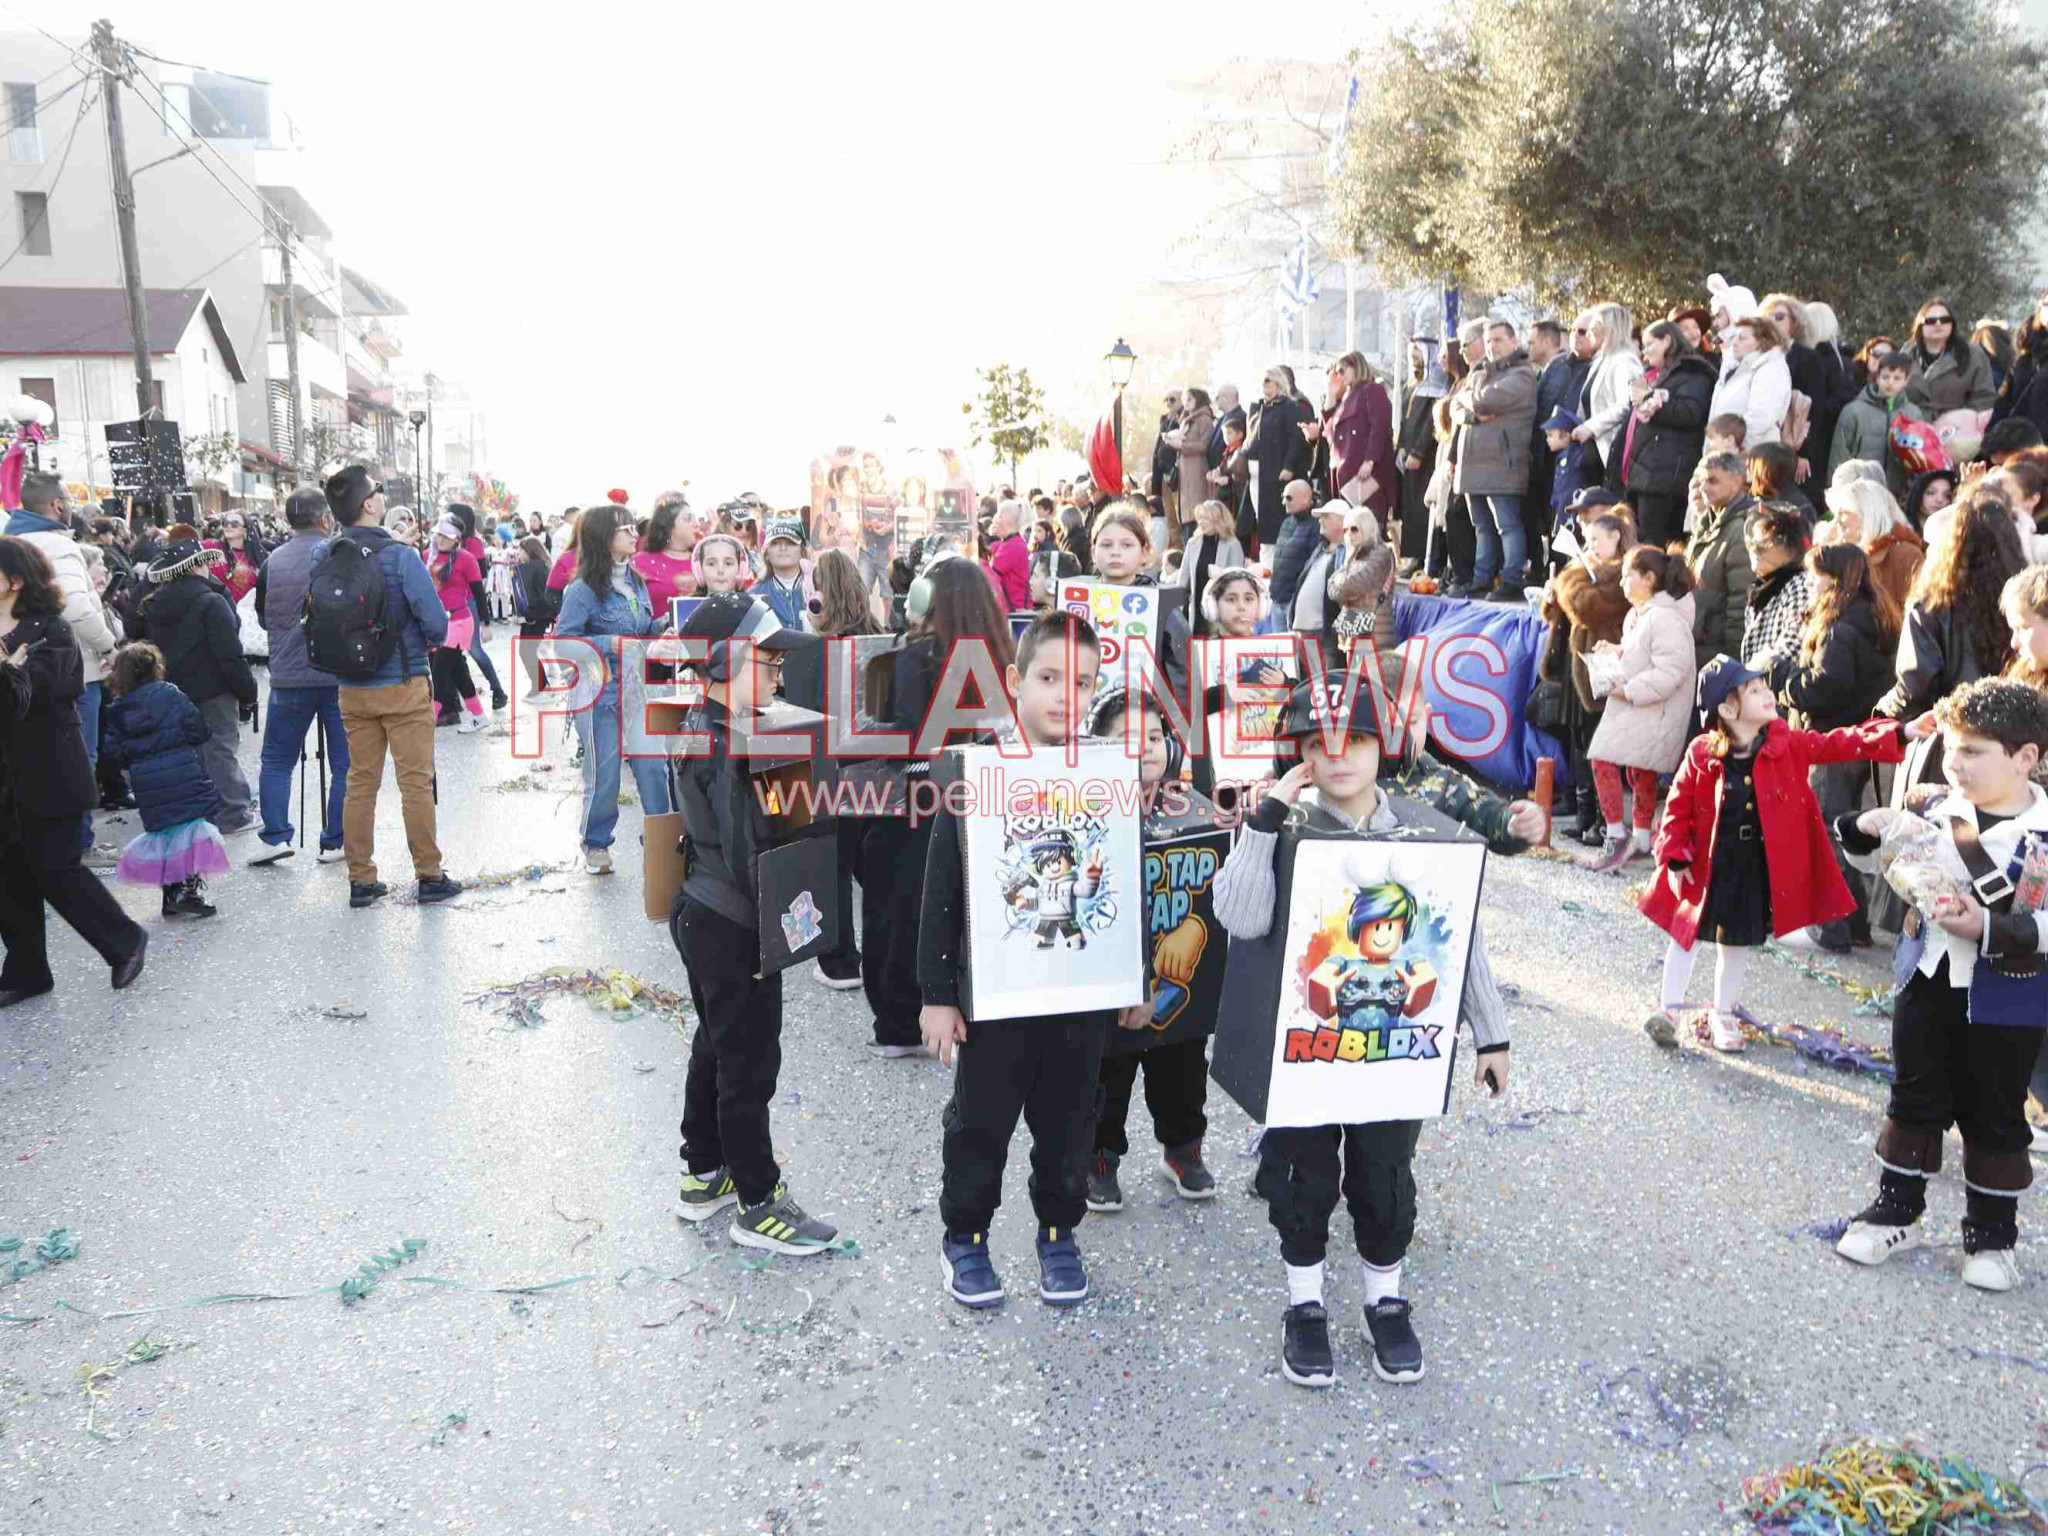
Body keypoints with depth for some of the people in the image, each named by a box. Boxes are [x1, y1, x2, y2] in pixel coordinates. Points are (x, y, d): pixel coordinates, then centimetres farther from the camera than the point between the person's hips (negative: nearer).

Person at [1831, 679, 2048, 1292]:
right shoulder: (1934, 809, -3)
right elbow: (1876, 863, 11)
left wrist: (1990, 929, -28)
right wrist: (1867, 828, -9)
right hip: (1927, 985, 4)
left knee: (1995, 1117, 11)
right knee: (1915, 1101, 15)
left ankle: (1991, 1233, 27)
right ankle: (1896, 1210, 29)